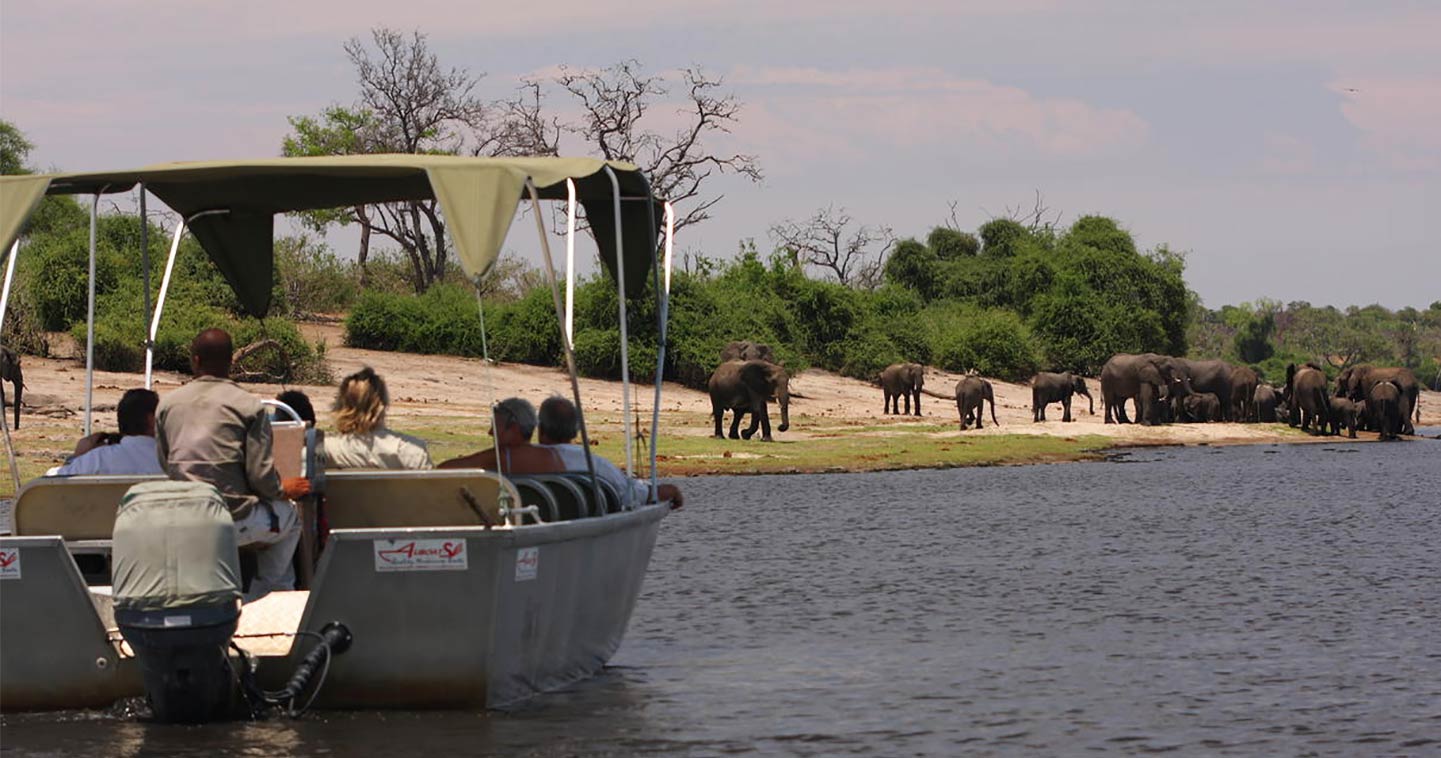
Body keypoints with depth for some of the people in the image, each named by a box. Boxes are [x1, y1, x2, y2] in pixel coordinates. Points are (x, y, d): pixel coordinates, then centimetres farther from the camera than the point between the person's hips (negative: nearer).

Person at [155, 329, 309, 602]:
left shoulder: (167, 405, 6)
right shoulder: (249, 406, -5)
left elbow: (164, 466, 12)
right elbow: (261, 476, -9)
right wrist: (285, 490, 14)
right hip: (235, 522, -4)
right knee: (289, 517, 27)